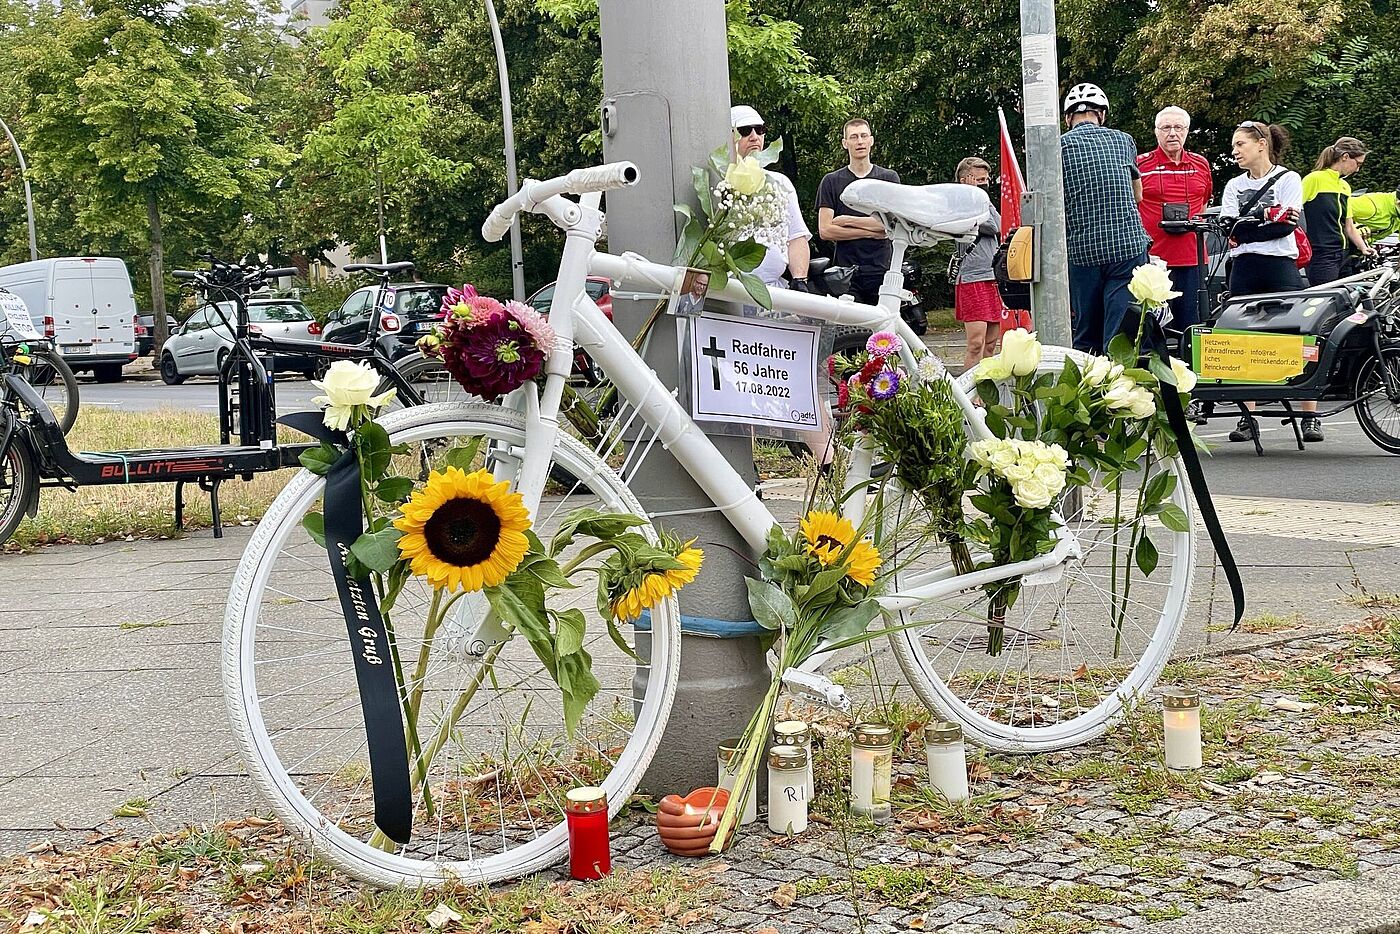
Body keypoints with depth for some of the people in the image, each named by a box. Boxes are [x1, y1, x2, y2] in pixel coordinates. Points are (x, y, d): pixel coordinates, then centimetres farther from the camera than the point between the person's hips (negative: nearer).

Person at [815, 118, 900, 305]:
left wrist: (848, 220, -1)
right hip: (846, 273, 0)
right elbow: (825, 231, 1)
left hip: (882, 270, 0)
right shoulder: (831, 181, 10)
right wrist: (871, 232, -3)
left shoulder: (889, 178, 12)